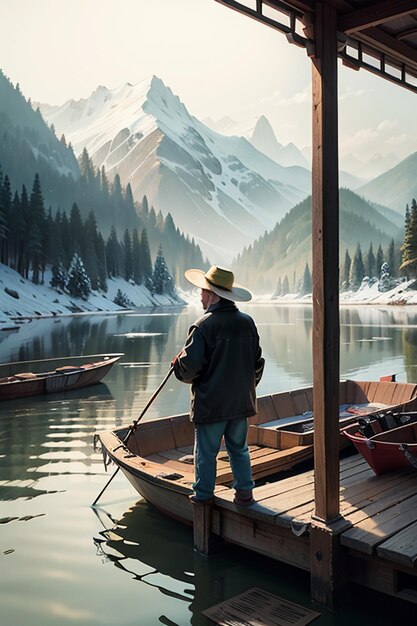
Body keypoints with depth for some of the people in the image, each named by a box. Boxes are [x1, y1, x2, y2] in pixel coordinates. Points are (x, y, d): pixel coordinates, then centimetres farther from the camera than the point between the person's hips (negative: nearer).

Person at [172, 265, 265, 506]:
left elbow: (189, 366, -18)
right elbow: (257, 362, 10)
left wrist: (177, 365, 4)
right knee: (239, 449, 18)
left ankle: (203, 497, 20)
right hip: (241, 402, 5)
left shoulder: (203, 326, -17)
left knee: (206, 452, 9)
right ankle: (245, 492, 22)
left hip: (210, 403, -5)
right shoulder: (247, 322, 2)